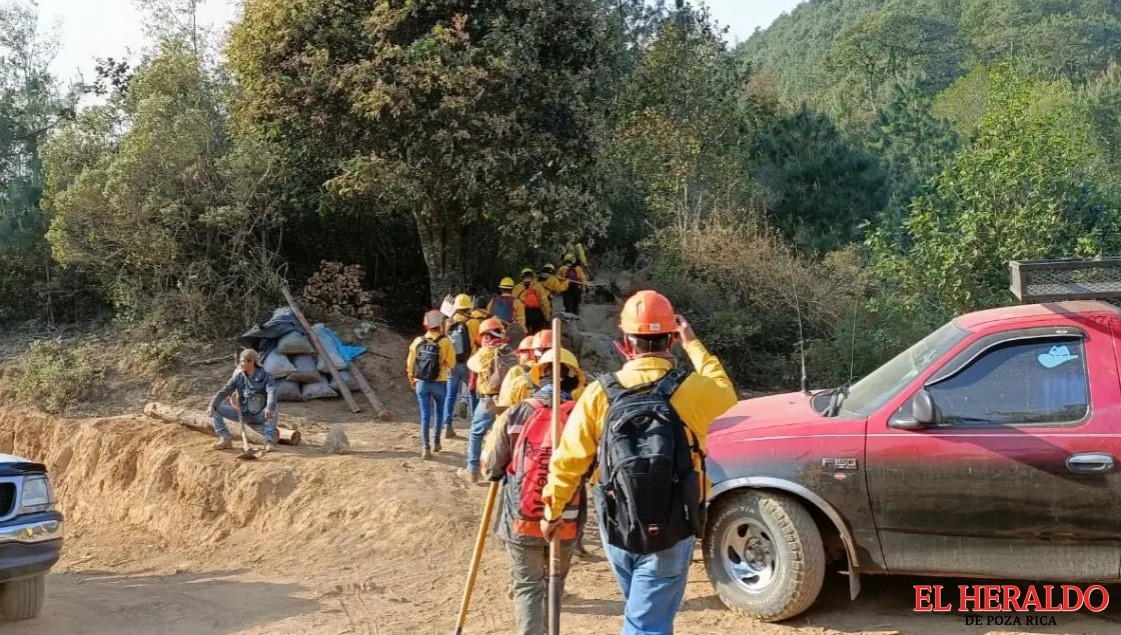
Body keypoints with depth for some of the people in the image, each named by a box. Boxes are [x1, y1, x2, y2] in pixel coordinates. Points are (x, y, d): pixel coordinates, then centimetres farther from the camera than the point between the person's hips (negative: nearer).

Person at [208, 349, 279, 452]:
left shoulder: (266, 376, -11)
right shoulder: (238, 377, 1)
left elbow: (272, 392, -29)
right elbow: (224, 391, -6)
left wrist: (270, 408, -49)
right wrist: (212, 405, -25)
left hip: (260, 415, -4)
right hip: (243, 414, 4)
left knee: (272, 410, -37)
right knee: (216, 409, -12)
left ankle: (268, 441, -26)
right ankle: (225, 439, -8)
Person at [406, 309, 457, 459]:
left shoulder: (418, 341, -2)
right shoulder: (445, 341, -10)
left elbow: (410, 363, 4)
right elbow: (451, 364, -9)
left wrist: (412, 379, 18)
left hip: (421, 383, 1)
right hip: (439, 383, -1)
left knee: (425, 414, 5)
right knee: (438, 412, 18)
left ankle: (425, 447, 0)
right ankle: (436, 442, 24)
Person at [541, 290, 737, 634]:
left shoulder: (600, 393, -11)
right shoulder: (691, 389, -15)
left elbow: (568, 460, -6)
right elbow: (725, 392, 9)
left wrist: (553, 510, 9)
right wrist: (693, 344, 15)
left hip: (616, 529, 3)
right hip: (671, 532, -2)